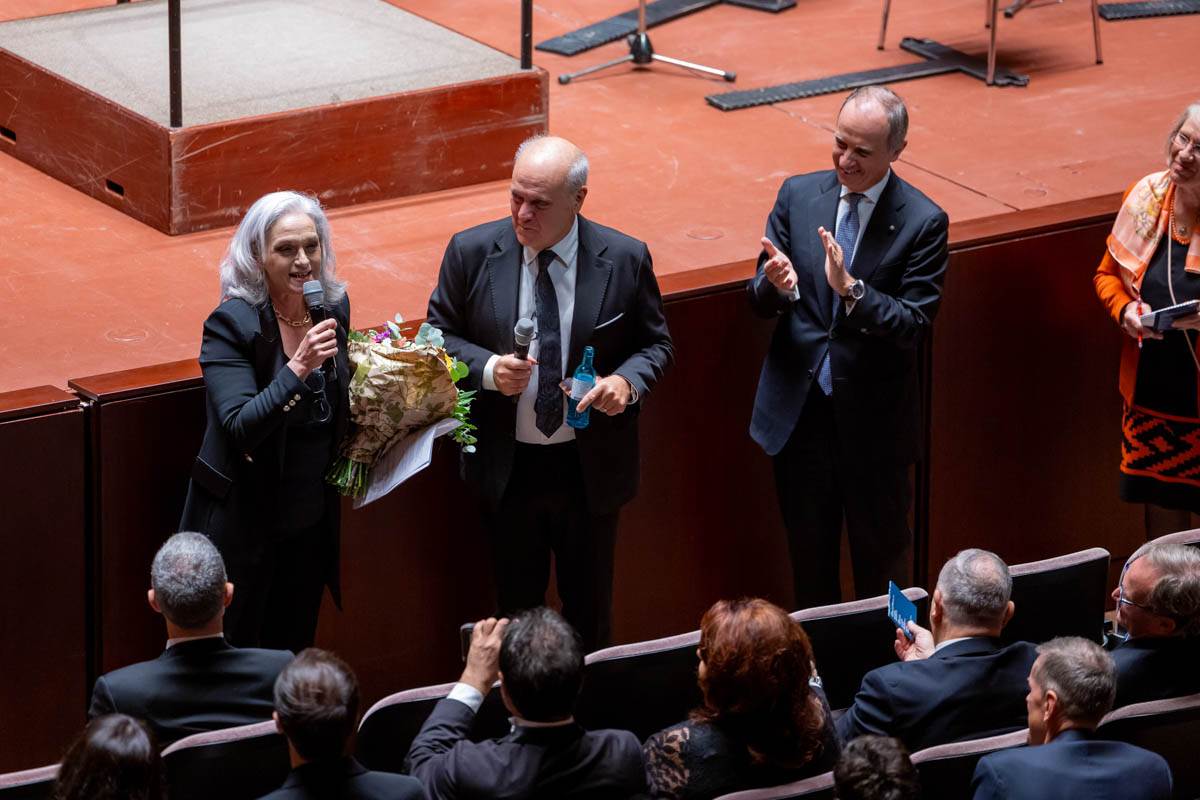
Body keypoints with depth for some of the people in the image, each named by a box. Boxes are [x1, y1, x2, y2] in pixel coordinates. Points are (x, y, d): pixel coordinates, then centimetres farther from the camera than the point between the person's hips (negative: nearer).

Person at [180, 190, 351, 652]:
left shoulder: (334, 307, -1)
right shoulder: (231, 324, -19)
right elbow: (241, 427, -27)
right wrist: (300, 366, -35)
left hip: (311, 522, 6)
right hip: (247, 524, -6)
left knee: (294, 654, 17)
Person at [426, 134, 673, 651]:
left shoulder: (625, 259, -11)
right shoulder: (471, 252, -10)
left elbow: (655, 342, 2)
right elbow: (440, 333, 0)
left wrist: (626, 381, -20)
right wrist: (488, 369, -20)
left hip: (591, 467, 0)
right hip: (507, 467, 0)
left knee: (590, 608, 16)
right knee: (517, 607, 16)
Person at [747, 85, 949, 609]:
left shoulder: (923, 222, -12)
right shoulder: (798, 196, -1)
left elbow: (914, 324, -17)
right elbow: (759, 302, 1)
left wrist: (850, 289, -32)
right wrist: (777, 286, -24)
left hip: (874, 414, -3)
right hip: (798, 406, 3)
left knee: (881, 550, 11)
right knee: (808, 550, 16)